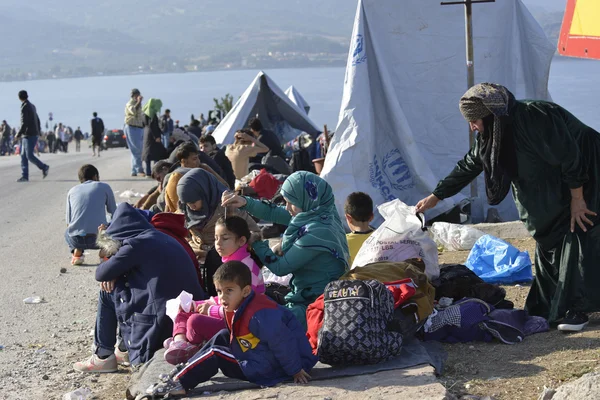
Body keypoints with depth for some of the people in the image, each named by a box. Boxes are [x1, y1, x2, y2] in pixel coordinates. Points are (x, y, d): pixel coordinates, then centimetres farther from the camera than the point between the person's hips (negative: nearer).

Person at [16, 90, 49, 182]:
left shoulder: (24, 107, -14)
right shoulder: (32, 106, 15)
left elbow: (24, 123, -19)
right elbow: (37, 120, 22)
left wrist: (18, 135, -13)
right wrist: (38, 132, 27)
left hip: (30, 135, -9)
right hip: (26, 136, 9)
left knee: (29, 156, -7)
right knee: (23, 156, 5)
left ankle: (44, 167, 8)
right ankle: (24, 176, 2)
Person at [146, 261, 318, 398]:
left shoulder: (258, 314, -30)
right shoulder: (235, 306, 2)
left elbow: (281, 344, -27)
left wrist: (295, 371, -21)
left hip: (265, 369, -10)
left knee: (215, 354, -9)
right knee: (222, 337, 13)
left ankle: (179, 383, -6)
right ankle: (186, 370, 12)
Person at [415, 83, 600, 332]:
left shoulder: (533, 117, -31)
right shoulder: (493, 132, -4)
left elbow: (570, 157, -28)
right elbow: (469, 165, 7)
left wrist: (577, 200, -22)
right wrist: (436, 196, 8)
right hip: (552, 190, 9)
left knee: (578, 239, -12)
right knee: (547, 242, 7)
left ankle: (576, 309, -6)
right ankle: (547, 307, 13)